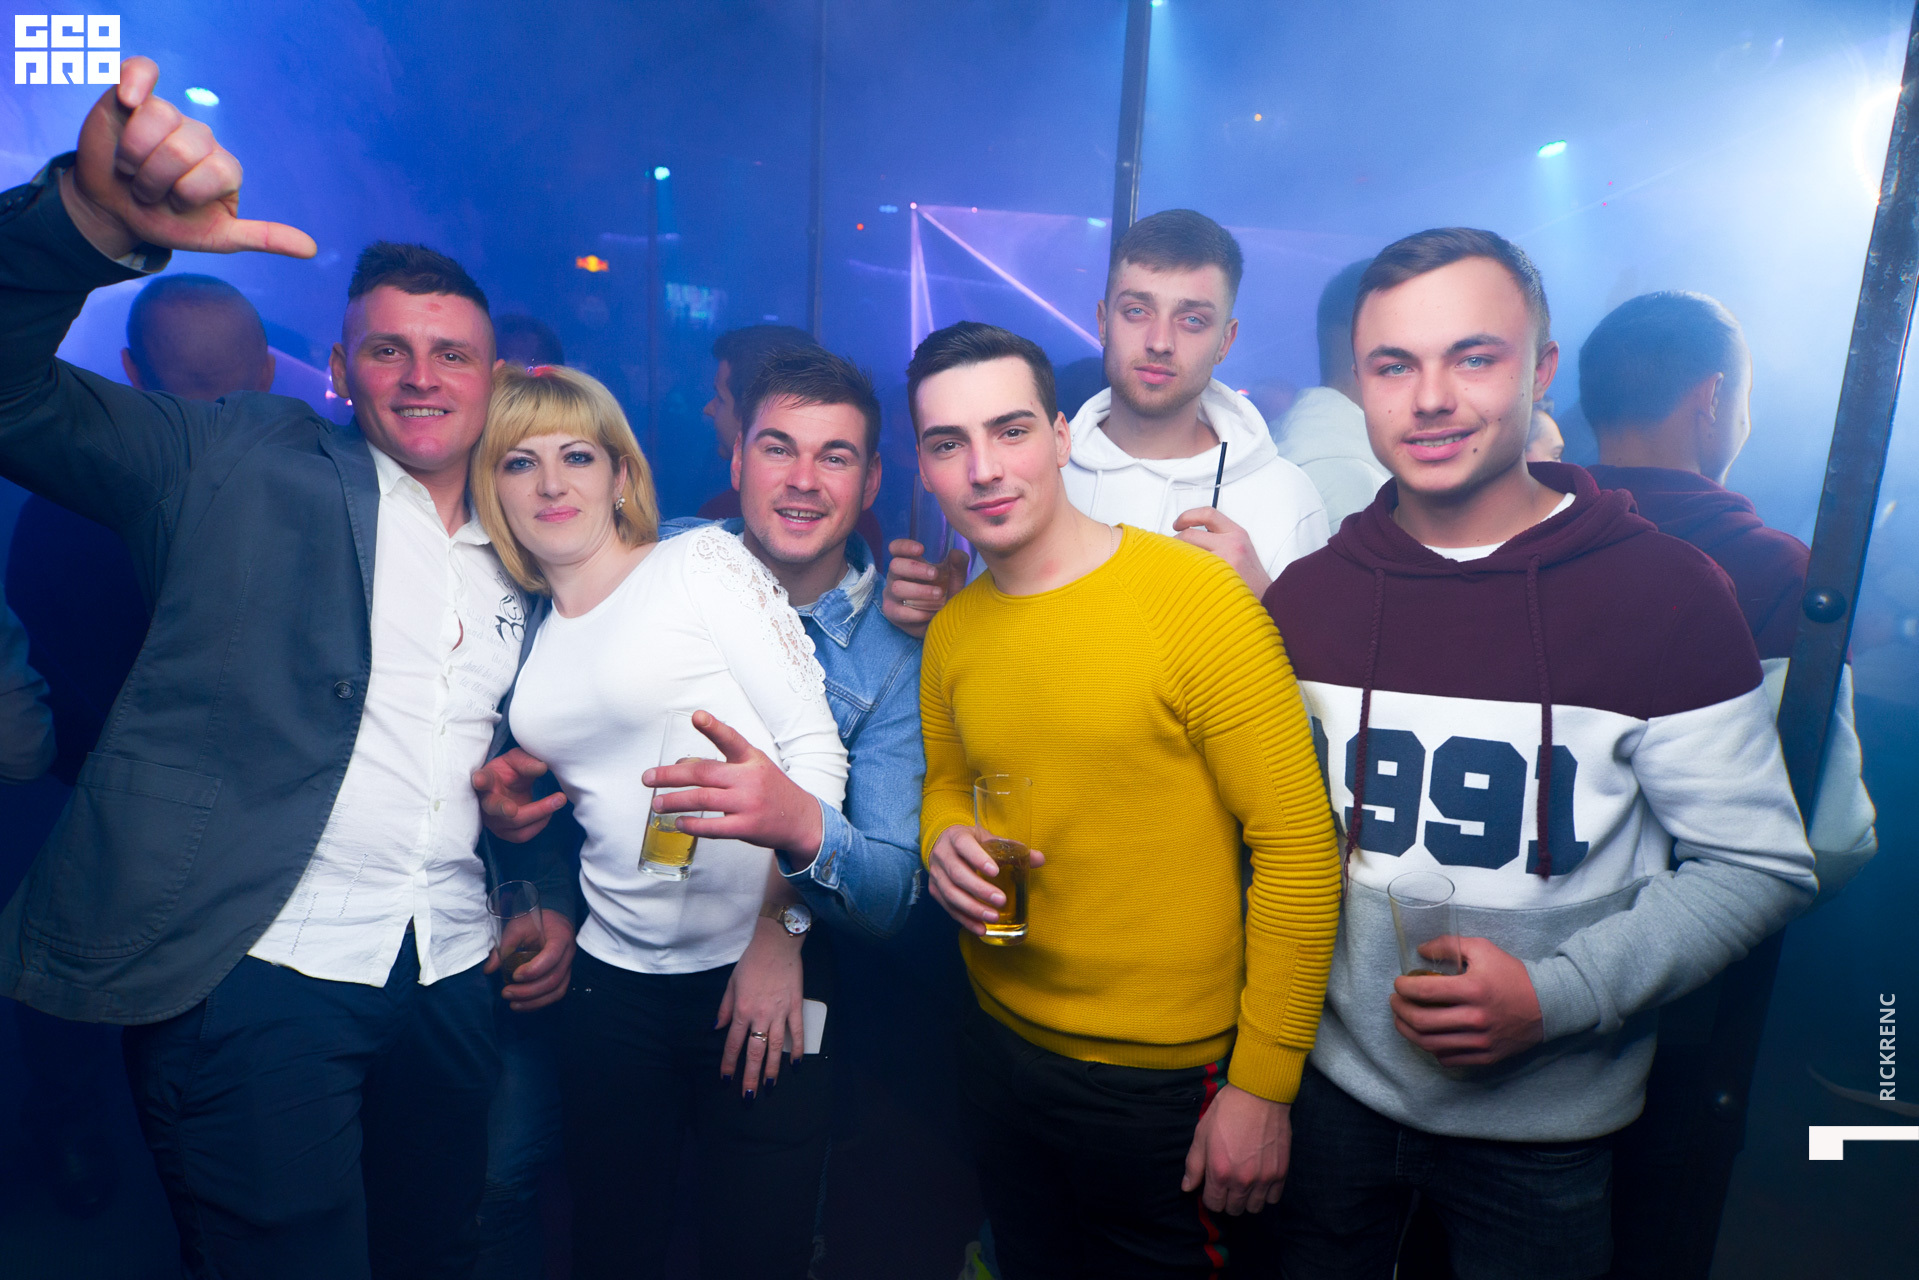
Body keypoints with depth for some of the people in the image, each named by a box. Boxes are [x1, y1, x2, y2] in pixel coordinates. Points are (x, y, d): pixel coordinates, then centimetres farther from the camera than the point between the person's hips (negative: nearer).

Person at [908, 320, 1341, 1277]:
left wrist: (1263, 1086, -16)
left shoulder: (1197, 598, -19)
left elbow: (1297, 846, -18)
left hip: (1163, 1080, -5)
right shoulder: (951, 631, 0)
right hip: (1000, 1046, 6)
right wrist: (945, 842, -8)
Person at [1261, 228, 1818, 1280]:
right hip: (1335, 1084, 3)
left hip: (1545, 1124, -2)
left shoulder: (1669, 595, -14)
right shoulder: (1305, 596, -4)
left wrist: (1559, 993, -21)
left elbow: (1760, 868, -9)